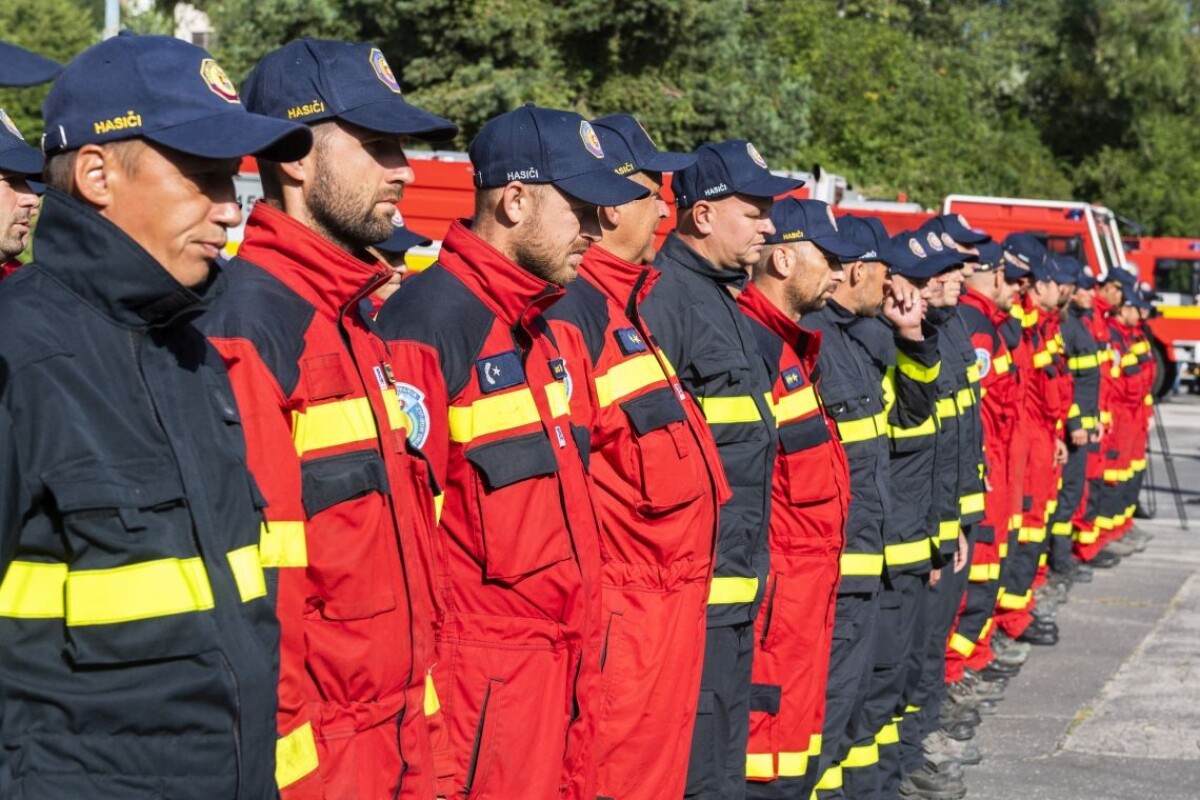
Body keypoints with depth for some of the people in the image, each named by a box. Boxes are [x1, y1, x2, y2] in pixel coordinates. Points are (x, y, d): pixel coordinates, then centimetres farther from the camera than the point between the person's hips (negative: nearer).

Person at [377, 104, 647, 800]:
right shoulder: (430, 322, -16)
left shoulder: (540, 330, 14)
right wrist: (417, 671, -17)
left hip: (563, 658, 9)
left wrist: (584, 640, 19)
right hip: (485, 677, -9)